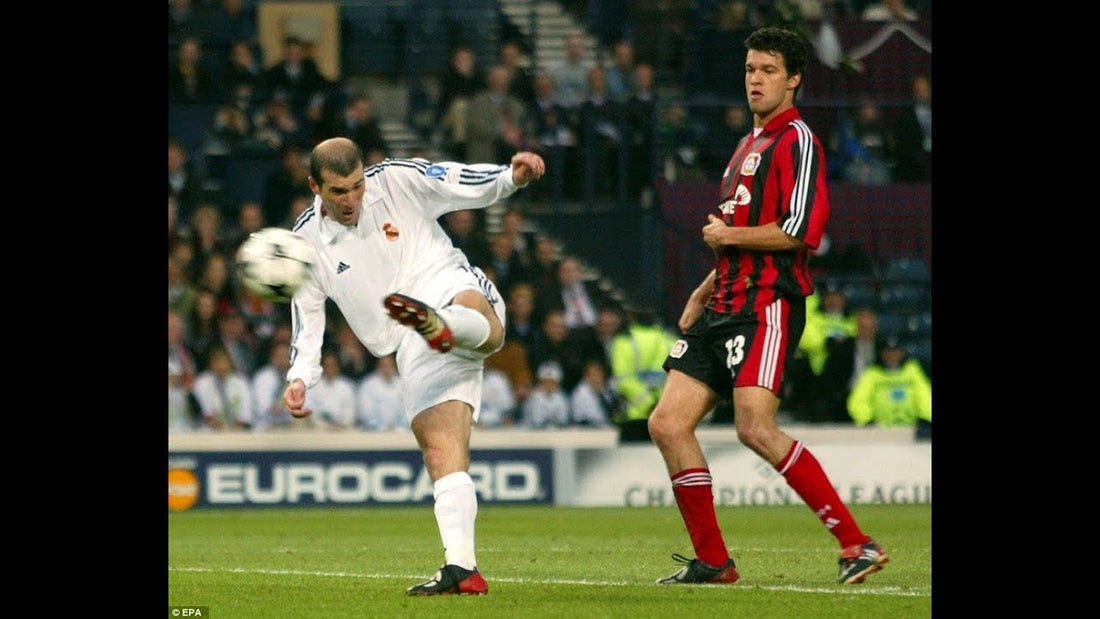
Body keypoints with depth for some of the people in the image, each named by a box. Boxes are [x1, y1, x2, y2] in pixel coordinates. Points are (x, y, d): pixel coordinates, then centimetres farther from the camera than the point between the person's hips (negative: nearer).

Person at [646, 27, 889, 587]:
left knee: (756, 430, -22)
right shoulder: (748, 145, 22)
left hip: (768, 304, -9)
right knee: (667, 424, 0)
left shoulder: (797, 141, -7)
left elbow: (801, 230, -19)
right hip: (727, 306, 9)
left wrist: (728, 235, -9)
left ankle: (856, 544, -16)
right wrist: (705, 292, 24)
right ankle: (712, 561, 6)